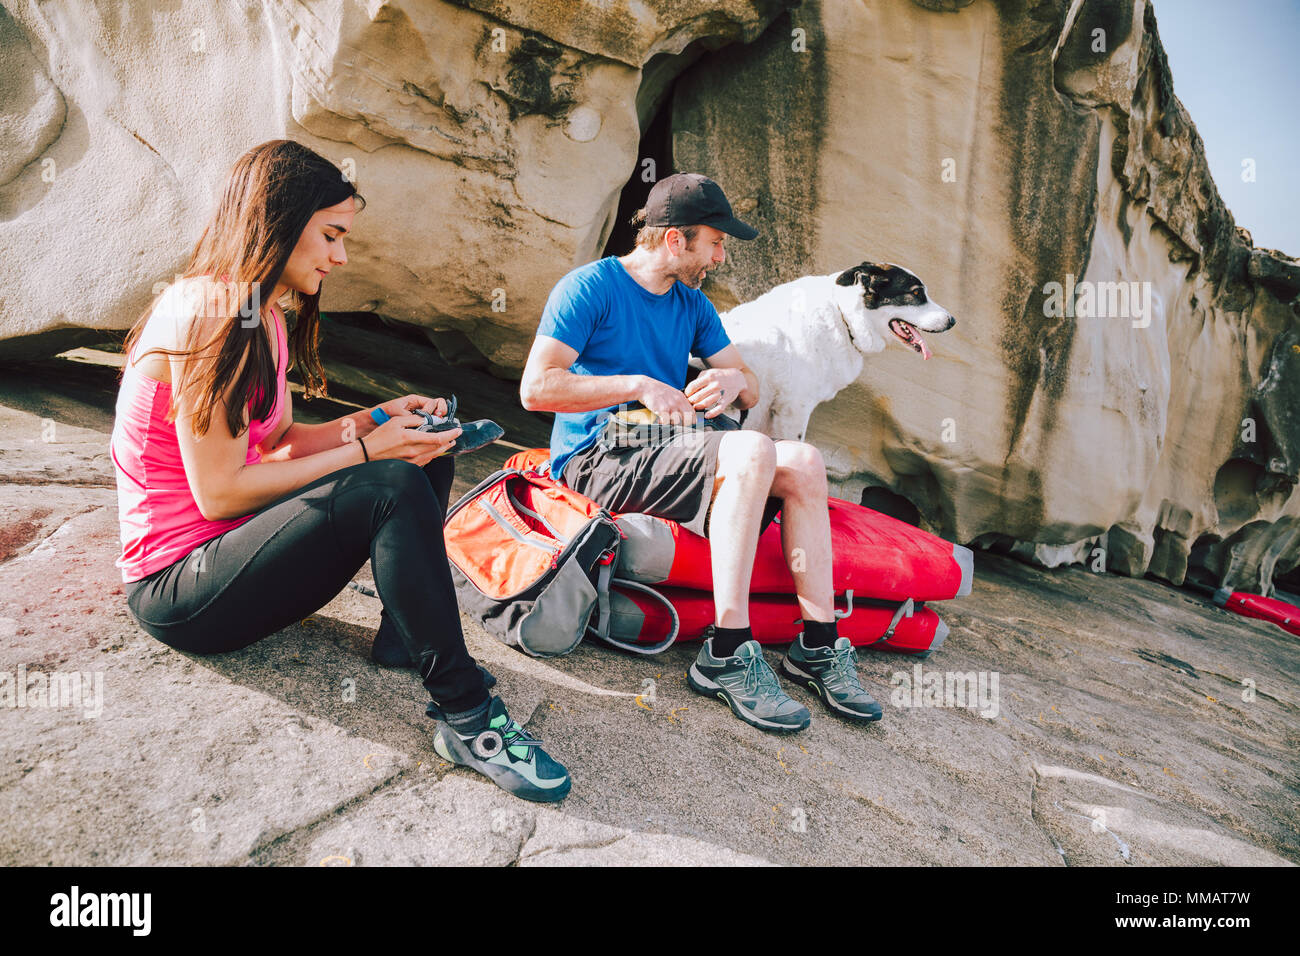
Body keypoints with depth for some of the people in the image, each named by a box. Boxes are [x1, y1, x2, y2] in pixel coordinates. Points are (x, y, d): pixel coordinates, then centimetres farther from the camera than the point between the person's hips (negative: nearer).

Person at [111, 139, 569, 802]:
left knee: (424, 461, 0)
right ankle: (465, 716, -26)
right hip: (177, 586, -9)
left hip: (230, 549, 9)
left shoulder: (264, 318, 11)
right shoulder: (206, 313, -18)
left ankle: (405, 633, -10)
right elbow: (219, 492, -22)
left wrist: (378, 420, 2)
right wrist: (368, 452, -18)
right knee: (391, 486, -30)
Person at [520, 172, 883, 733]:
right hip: (599, 457, -7)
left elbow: (752, 390, 16)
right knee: (753, 451, -30)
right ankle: (726, 655, -27)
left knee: (804, 461, -12)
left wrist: (735, 380, -9)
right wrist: (639, 385, -19)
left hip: (670, 447, 8)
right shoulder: (590, 287, -6)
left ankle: (819, 645, -11)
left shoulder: (693, 305, 16)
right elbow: (536, 388, -17)